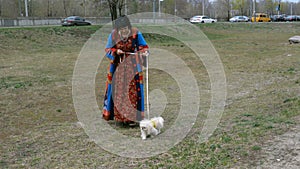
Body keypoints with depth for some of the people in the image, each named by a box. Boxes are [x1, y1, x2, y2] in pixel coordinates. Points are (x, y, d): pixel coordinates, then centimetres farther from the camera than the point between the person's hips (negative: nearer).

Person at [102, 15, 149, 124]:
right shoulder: (113, 35, -6)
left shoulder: (135, 33, -10)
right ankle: (118, 115, 16)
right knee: (117, 90, 5)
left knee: (132, 90, -4)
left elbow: (143, 46, -3)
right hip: (118, 65, 1)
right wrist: (116, 51, -19)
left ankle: (131, 117, 3)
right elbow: (108, 50, 1)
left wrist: (144, 52, -25)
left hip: (132, 65, -1)